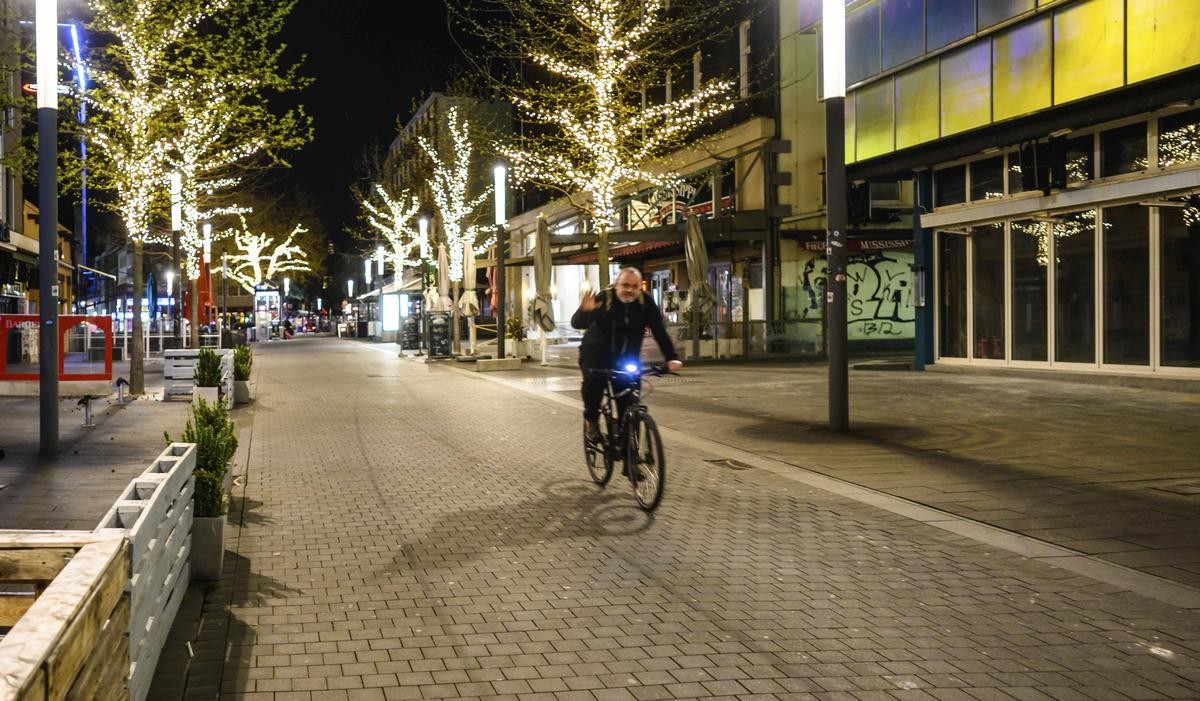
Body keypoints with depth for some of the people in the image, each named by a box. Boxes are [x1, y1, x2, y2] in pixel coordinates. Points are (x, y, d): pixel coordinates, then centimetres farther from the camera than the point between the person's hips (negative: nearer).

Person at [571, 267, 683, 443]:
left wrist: (672, 358, -27)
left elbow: (660, 332, -15)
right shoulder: (604, 298, -20)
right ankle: (592, 421, -7)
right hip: (596, 353, -2)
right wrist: (584, 311, -50)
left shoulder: (646, 303, -13)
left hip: (627, 357, 3)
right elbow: (577, 323, -27)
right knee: (594, 379, -31)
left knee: (628, 401, -6)